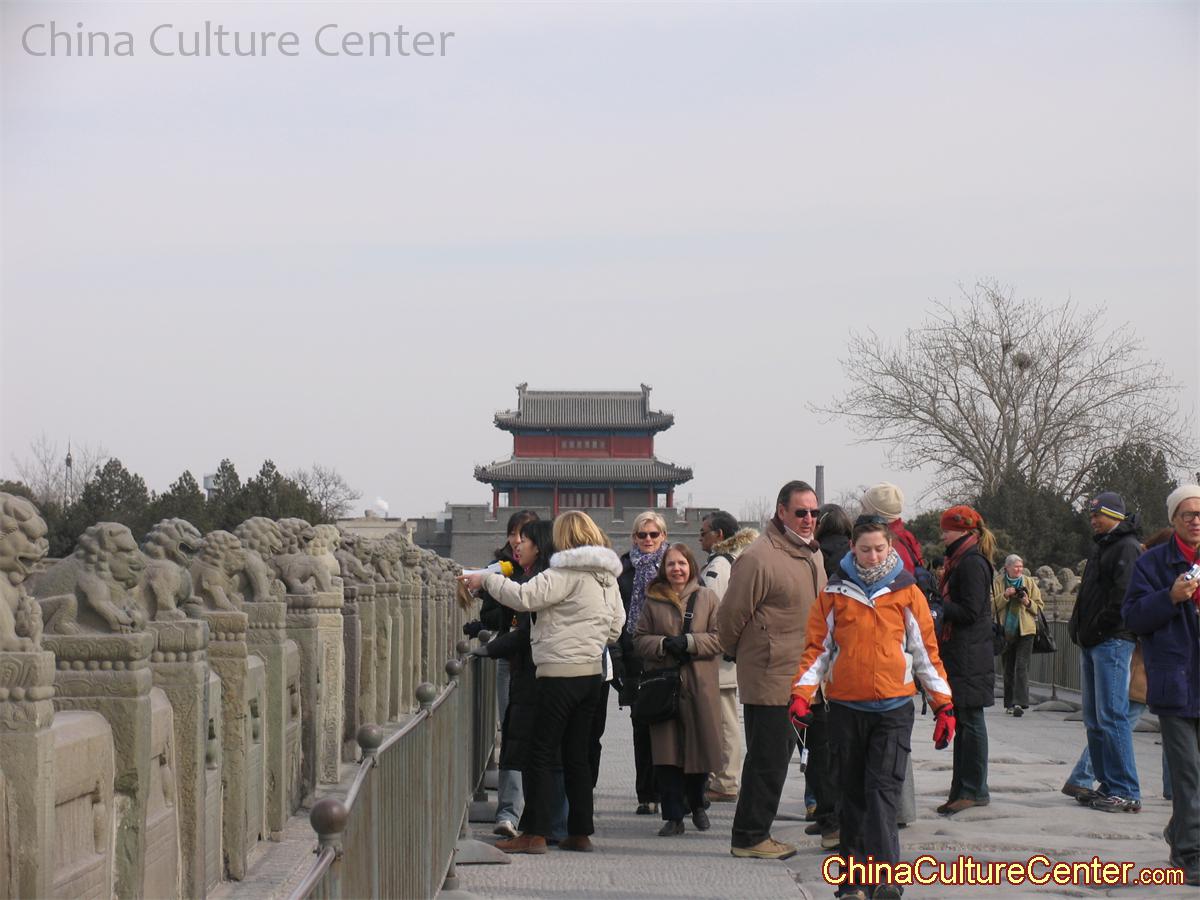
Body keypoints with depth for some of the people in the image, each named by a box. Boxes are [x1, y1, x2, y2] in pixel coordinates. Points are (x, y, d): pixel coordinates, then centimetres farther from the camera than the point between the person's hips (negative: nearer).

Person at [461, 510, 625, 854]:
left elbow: (523, 597, -19)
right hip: (592, 672, 8)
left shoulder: (568, 573, -13)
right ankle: (580, 832, 14)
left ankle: (535, 834, -5)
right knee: (577, 755, 12)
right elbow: (615, 628, 18)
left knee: (542, 754, -3)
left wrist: (485, 579, -8)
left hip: (559, 672, -8)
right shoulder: (608, 578, 13)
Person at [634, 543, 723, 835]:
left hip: (699, 686, 0)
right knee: (666, 753, -4)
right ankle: (673, 816, 2)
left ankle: (696, 804, 28)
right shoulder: (653, 600, 8)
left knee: (700, 747, 3)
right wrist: (663, 644, -11)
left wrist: (689, 642, -14)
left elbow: (719, 637, 1)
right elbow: (639, 639, 7)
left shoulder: (706, 598, 6)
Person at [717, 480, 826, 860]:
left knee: (776, 757, 14)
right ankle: (749, 837, 5)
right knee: (767, 760, -4)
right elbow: (730, 616, -12)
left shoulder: (812, 554, 12)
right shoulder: (759, 558, -17)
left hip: (800, 681, 9)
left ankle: (754, 832, 22)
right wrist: (741, 654, 3)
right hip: (769, 680, -9)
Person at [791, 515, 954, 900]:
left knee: (883, 789, -11)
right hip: (846, 706, 2)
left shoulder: (906, 591, 3)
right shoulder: (834, 591, 4)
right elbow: (818, 647, 5)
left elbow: (926, 648, 6)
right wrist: (802, 693, -8)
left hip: (893, 708, -2)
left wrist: (943, 705, 3)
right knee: (854, 792, 8)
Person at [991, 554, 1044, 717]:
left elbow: (1039, 606, 9)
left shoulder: (1029, 582, 7)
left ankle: (1019, 703, -17)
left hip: (1025, 630, -1)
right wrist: (1005, 596, -17)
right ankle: (1010, 703, 18)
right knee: (1008, 668, 8)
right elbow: (991, 605, -4)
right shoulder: (997, 583, 4)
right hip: (1005, 631, 1)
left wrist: (1028, 603, -10)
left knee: (1021, 667, -12)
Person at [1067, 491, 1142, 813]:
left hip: (1112, 641, -10)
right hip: (1092, 642, 10)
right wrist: (1079, 625, 13)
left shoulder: (1127, 547, -10)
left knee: (1111, 716, -12)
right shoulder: (1101, 546, 21)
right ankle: (1107, 785, 16)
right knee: (1094, 718, 11)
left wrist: (1100, 627, -15)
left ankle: (1127, 793, -11)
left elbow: (1124, 594, -20)